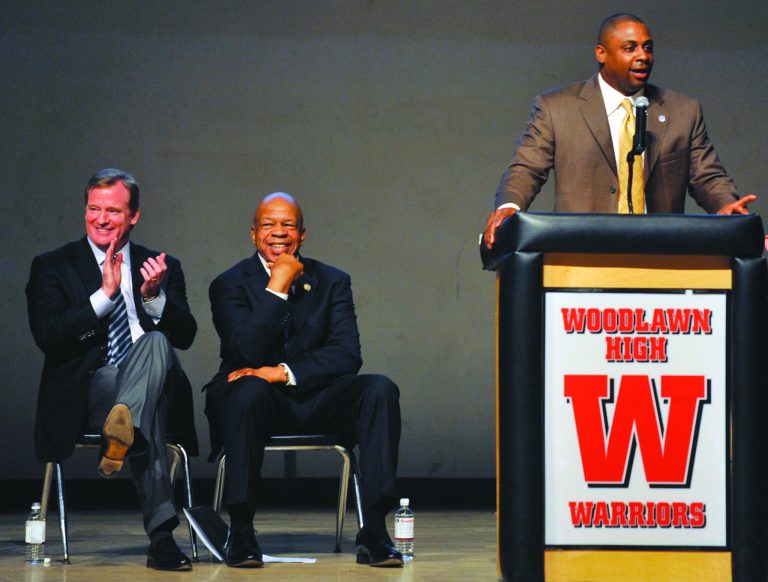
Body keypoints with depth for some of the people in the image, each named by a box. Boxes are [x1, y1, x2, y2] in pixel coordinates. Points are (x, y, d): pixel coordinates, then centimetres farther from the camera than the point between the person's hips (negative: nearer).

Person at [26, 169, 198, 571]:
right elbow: (48, 337, -6)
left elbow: (185, 337, 4)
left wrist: (154, 296, -16)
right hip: (85, 394, -2)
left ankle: (122, 431, -51)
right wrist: (104, 294, -15)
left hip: (154, 389, 2)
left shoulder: (164, 269, 18)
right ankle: (161, 533, -47)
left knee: (157, 342, -34)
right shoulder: (52, 267, 11)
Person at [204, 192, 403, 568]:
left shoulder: (333, 281, 8)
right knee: (248, 390, -38)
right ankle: (240, 531, -30)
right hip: (260, 402, -3)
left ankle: (373, 532, -29)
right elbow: (248, 351, -15)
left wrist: (284, 372, -18)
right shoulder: (230, 284, 1)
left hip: (316, 398, 3)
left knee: (381, 389, -25)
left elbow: (347, 353, -5)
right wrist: (278, 287, -16)